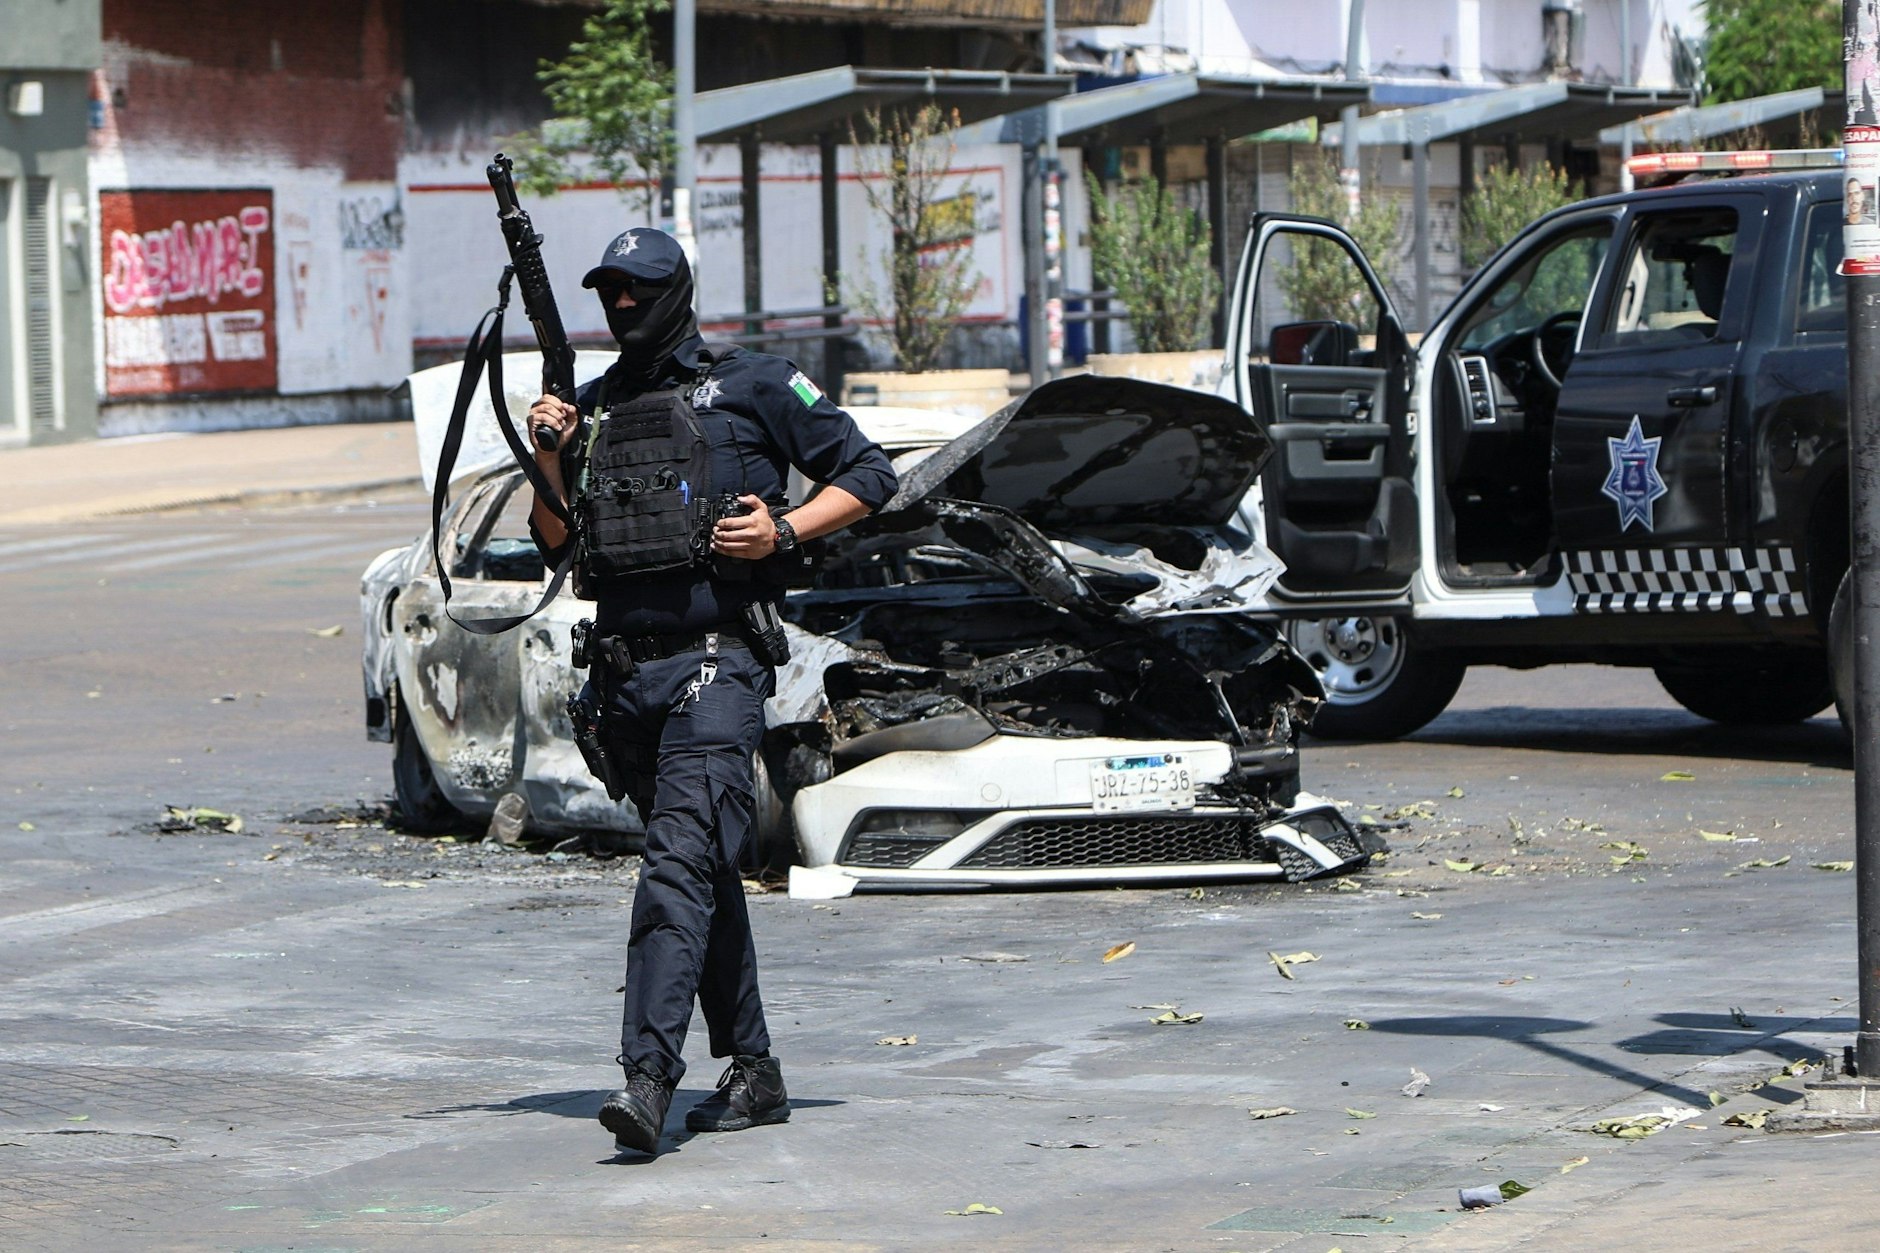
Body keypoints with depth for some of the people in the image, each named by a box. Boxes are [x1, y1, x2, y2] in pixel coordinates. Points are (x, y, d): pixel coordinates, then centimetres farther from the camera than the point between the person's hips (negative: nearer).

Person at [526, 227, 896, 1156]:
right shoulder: (591, 407, 16)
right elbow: (556, 545, 16)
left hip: (715, 664, -6)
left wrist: (784, 531, -9)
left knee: (680, 860, -18)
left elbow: (867, 473, 4)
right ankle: (752, 1074, 19)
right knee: (707, 873, 12)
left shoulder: (751, 385, 2)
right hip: (625, 674, 6)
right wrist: (550, 459, 0)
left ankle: (649, 1075, -28)